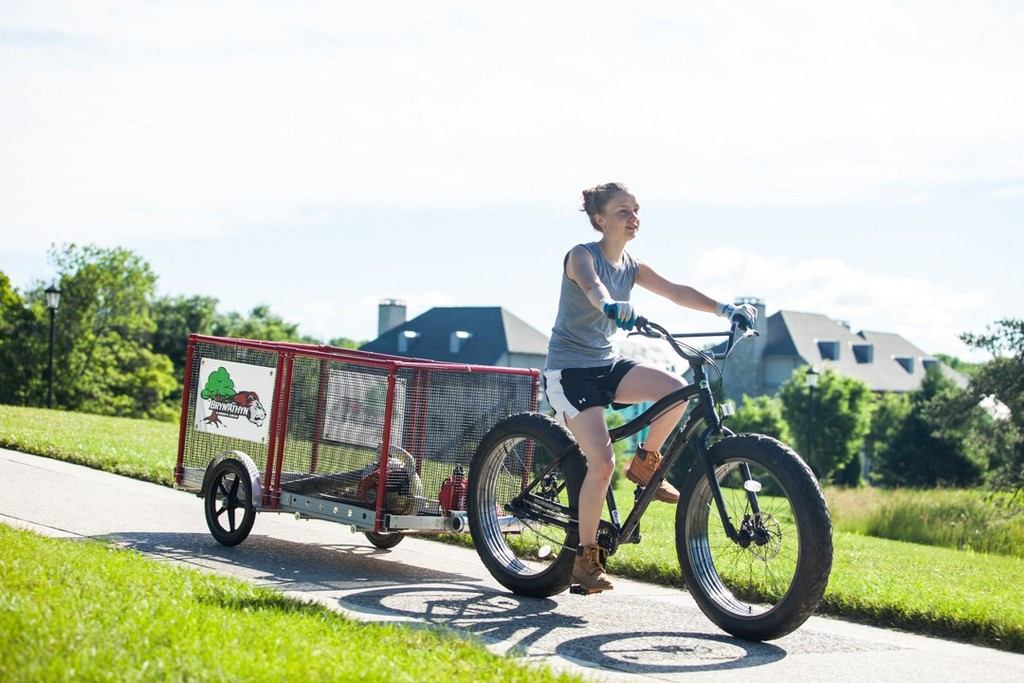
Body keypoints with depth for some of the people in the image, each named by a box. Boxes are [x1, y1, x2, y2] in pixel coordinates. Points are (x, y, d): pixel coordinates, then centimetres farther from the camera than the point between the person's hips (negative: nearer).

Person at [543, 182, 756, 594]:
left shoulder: (631, 267, 8)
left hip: (606, 364, 6)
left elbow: (675, 291, -4)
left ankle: (644, 463, 4)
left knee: (676, 391, -21)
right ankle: (585, 558, -4)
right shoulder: (582, 255, -11)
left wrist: (723, 308, -19)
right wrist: (612, 306, -58)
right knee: (602, 463, -18)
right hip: (570, 369, -6)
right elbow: (590, 284, -35)